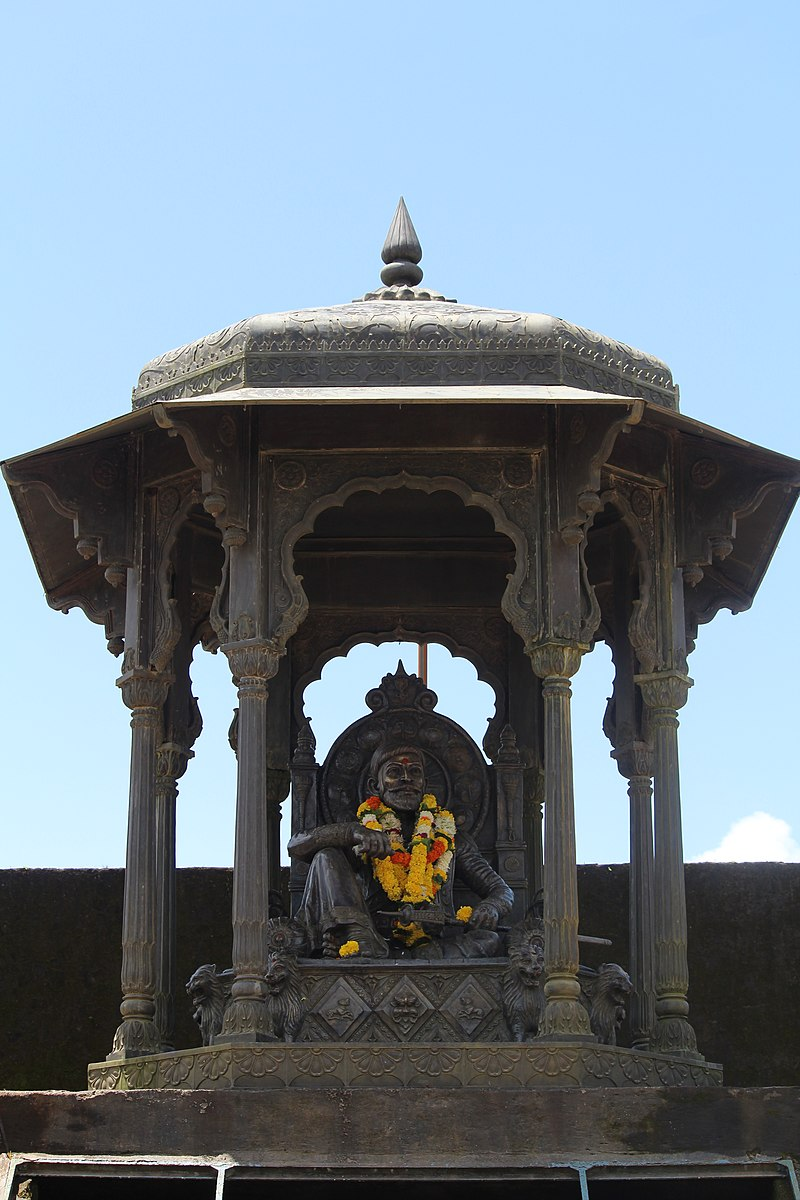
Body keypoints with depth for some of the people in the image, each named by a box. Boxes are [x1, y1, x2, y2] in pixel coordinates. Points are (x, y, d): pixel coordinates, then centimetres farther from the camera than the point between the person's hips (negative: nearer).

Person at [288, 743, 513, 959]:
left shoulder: (448, 836, 20)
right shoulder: (363, 830, 15)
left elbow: (501, 889, 18)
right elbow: (296, 846, -1)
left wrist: (490, 908, -9)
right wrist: (353, 832, -20)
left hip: (435, 944, 1)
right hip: (376, 936, -1)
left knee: (489, 938, -30)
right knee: (326, 857, -11)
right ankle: (358, 939, -37)